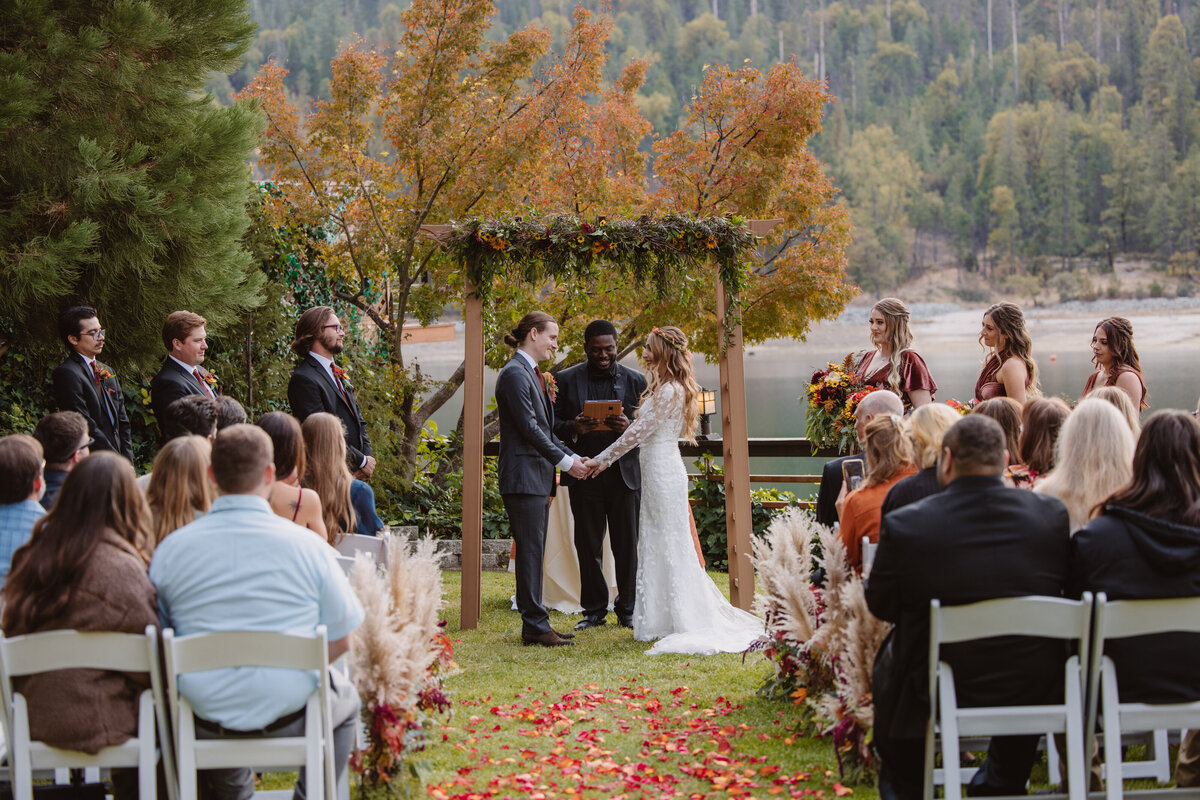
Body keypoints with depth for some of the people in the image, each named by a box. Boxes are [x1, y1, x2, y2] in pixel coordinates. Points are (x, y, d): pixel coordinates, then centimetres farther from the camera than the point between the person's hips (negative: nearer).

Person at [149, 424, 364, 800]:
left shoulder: (170, 549, -5)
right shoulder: (308, 545, -9)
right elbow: (340, 642, -3)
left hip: (205, 721, 2)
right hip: (291, 716, -2)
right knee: (345, 699, 32)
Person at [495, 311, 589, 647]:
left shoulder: (533, 374, 19)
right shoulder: (515, 374, -12)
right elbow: (529, 427, -17)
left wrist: (571, 456, 8)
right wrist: (566, 461, -13)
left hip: (538, 475, 10)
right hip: (522, 475, -10)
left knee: (534, 552, 11)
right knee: (530, 550, -8)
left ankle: (535, 624, 15)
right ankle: (535, 626, -5)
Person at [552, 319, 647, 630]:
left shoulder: (635, 380, 6)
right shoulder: (567, 379, 6)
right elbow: (553, 424, 4)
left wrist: (629, 428, -16)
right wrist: (574, 427, -17)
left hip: (624, 474, 0)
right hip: (584, 476, 0)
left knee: (627, 546, 2)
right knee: (588, 546, 5)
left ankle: (627, 608, 14)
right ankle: (594, 610, 15)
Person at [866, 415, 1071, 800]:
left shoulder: (903, 525, -17)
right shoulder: (1052, 514, -9)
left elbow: (880, 604, -3)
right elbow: (1067, 592, 6)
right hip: (1034, 695, 2)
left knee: (889, 657, 30)